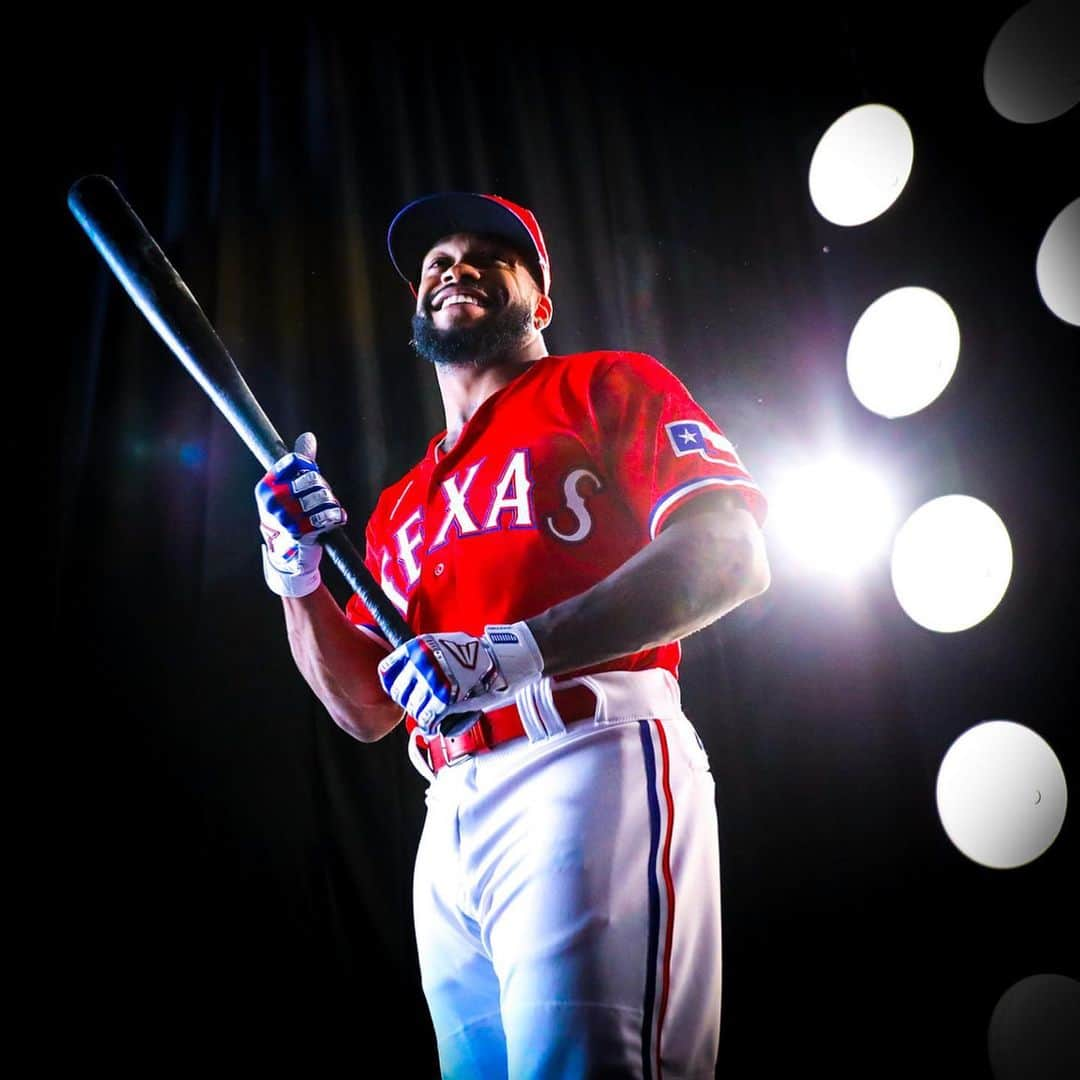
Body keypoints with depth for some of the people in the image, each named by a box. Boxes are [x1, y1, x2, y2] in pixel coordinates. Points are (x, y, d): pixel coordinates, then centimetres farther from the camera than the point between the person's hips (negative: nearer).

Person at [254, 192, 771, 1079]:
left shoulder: (608, 385, 8)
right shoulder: (401, 505, 25)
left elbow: (730, 554, -9)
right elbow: (365, 711, 21)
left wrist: (516, 651, -19)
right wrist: (297, 578, 5)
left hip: (590, 765, -6)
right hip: (453, 821, 7)